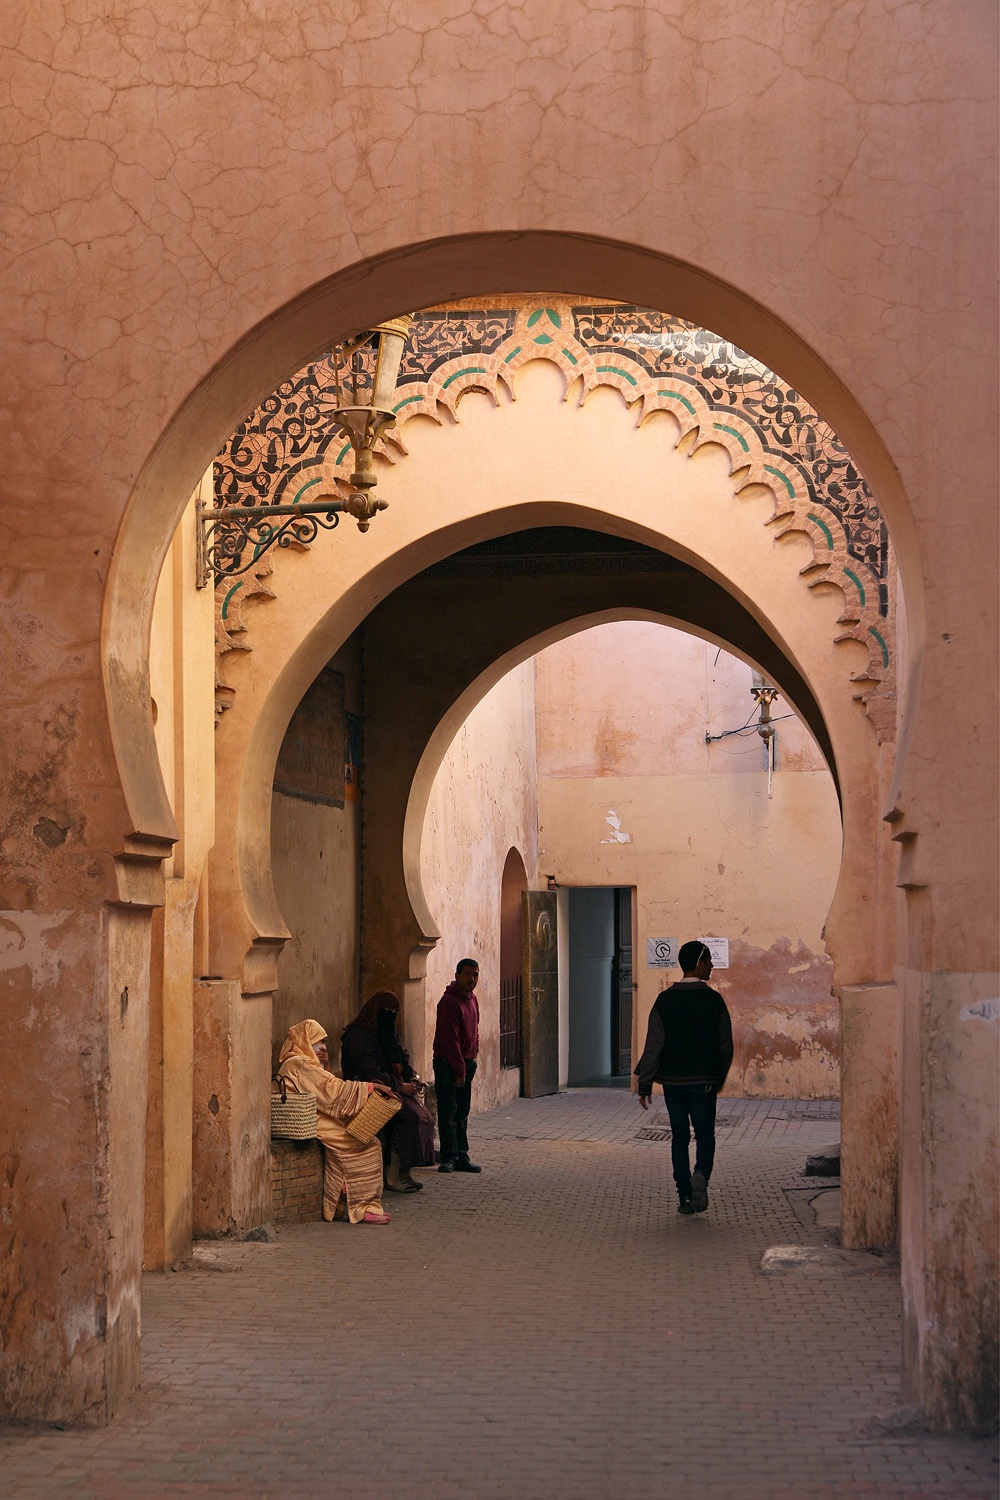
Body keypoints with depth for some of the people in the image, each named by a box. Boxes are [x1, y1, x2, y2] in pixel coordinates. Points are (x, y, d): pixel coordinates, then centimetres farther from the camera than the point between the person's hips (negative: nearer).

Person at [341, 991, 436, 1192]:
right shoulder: (359, 1036, -13)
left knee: (423, 1114, -15)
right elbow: (371, 1073, -20)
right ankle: (394, 1177, -24)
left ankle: (404, 1173, -15)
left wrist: (412, 1078, 1)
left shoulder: (389, 1032, 18)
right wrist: (400, 1087, -20)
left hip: (392, 1087, 9)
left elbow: (403, 1059, 22)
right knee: (410, 1115, -29)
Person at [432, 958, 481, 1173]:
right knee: (448, 1111, -6)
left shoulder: (472, 999, 12)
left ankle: (462, 1158, 13)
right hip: (448, 1064, -8)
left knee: (462, 1112, 10)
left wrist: (472, 1059, 11)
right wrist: (459, 1071, -19)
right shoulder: (449, 1001, -17)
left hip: (466, 1063, 8)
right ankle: (449, 1158, -5)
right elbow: (450, 1039, -20)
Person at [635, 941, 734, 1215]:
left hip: (673, 1080, 2)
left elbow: (654, 1045, -4)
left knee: (679, 1136, 11)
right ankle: (701, 1174, -19)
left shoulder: (665, 1000, -2)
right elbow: (726, 1045, 0)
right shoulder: (713, 1000, -5)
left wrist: (645, 1084, 1)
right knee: (705, 1134, 9)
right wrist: (719, 1079, 14)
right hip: (704, 1081, -2)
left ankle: (684, 1196, 9)